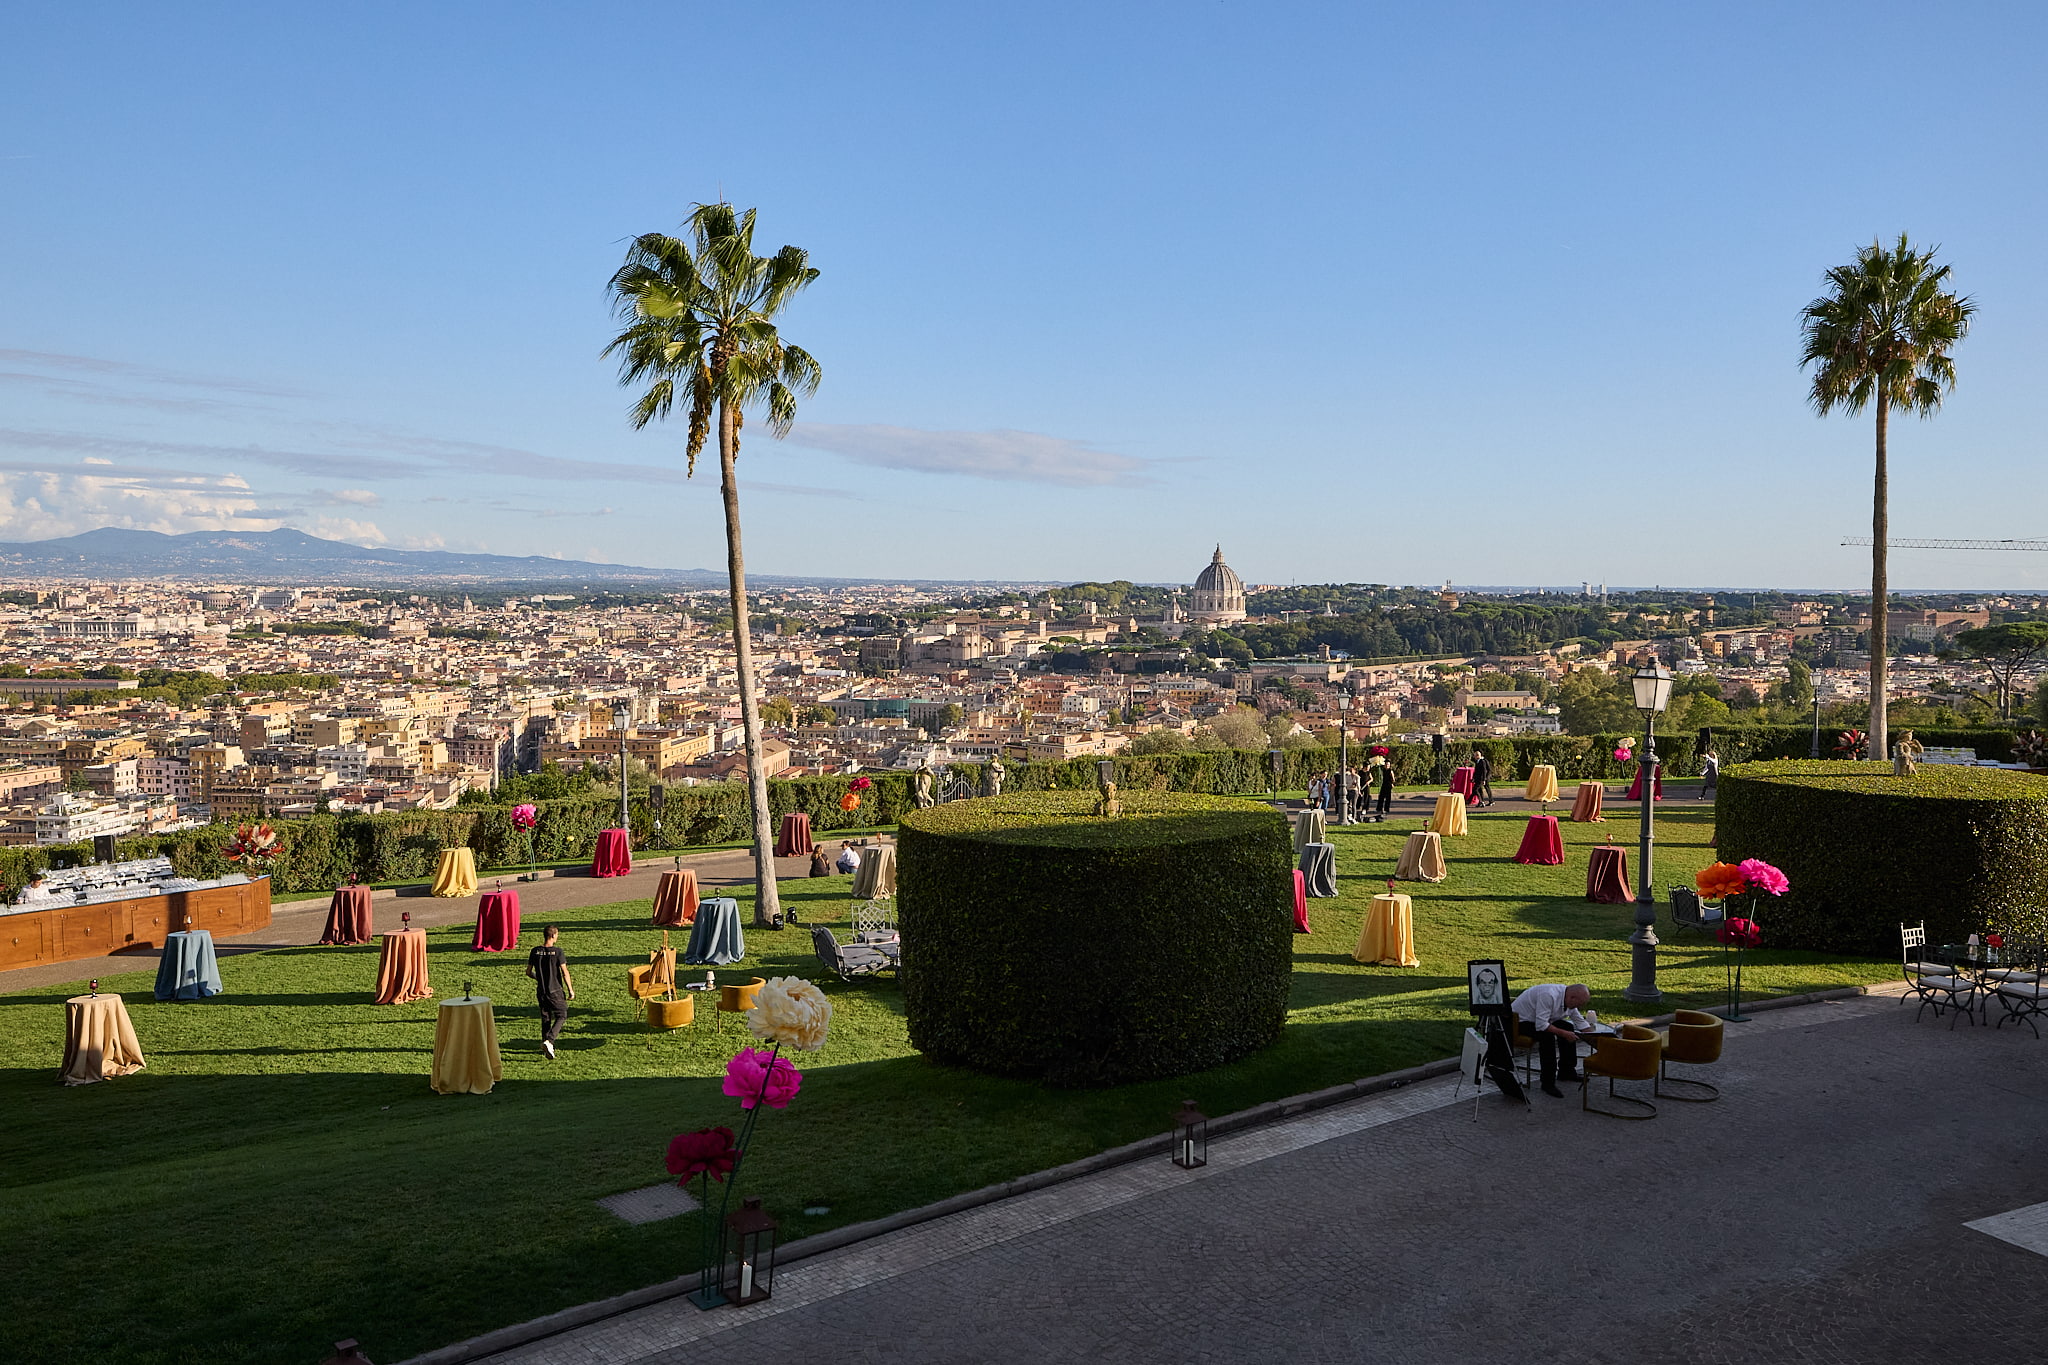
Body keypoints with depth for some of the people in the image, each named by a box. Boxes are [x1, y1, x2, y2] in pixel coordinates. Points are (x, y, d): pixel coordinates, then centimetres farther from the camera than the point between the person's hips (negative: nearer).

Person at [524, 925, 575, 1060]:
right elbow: (565, 972, -15)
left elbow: (528, 972, 5)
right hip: (555, 991, -4)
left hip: (541, 992, 4)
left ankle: (545, 1042, 23)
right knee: (561, 1016, 7)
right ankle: (549, 1041, -11)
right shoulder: (557, 952, -15)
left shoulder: (535, 952, -2)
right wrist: (571, 990, -6)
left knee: (545, 1018, 18)